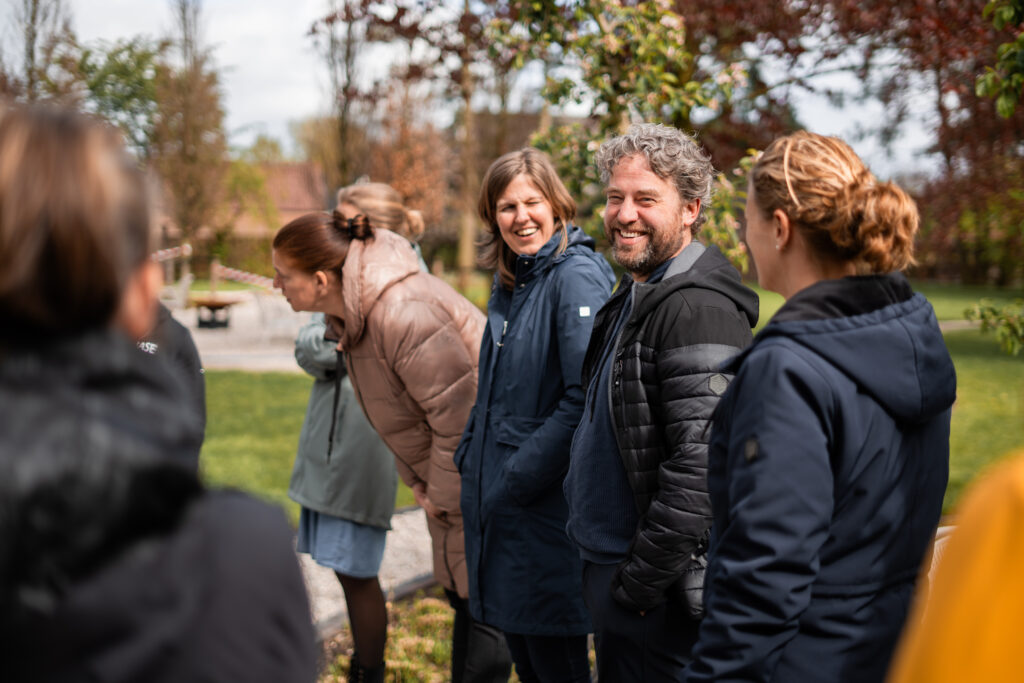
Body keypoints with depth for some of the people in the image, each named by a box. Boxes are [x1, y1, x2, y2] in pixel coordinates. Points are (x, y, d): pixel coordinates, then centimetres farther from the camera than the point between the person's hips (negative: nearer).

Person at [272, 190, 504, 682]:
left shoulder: (402, 316, -31)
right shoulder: (349, 315, 2)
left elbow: (461, 415, -27)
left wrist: (443, 496, -15)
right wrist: (416, 482, 10)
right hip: (451, 483, 10)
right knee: (466, 601, 19)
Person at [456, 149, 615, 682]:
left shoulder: (577, 276, -14)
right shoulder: (509, 282, 13)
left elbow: (584, 398, -21)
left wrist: (519, 478, -18)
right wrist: (469, 458, 11)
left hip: (548, 503, -8)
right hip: (494, 503, 8)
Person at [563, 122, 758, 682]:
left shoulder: (699, 309, -20)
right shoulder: (635, 297, 12)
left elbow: (702, 465, -27)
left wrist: (639, 583, -21)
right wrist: (608, 575, 18)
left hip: (658, 593, -10)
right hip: (609, 568, 10)